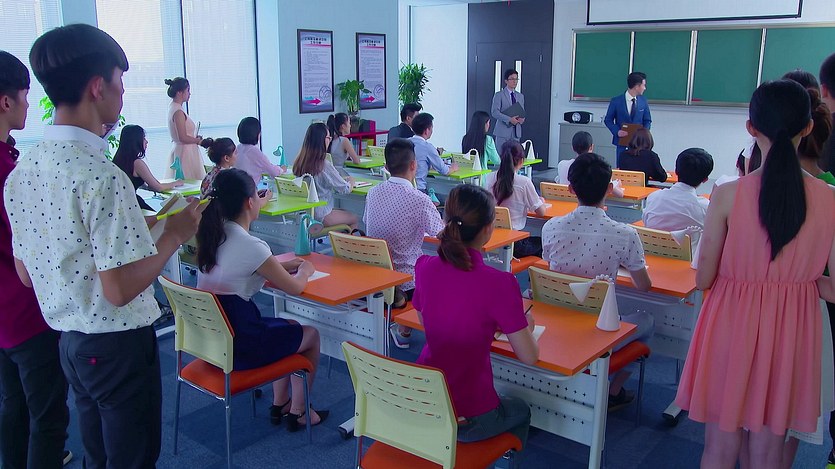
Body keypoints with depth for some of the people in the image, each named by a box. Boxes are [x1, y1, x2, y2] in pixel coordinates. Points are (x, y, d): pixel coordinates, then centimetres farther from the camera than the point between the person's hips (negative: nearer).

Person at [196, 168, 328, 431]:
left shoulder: (212, 236, 0)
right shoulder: (250, 246, -22)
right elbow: (294, 288, -11)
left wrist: (284, 266, 13)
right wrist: (305, 270, 10)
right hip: (237, 349, -8)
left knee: (288, 327, 28)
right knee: (311, 334, 15)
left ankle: (280, 404, 35)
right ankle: (297, 412, 27)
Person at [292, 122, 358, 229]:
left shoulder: (299, 161, -1)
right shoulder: (324, 165, -22)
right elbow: (345, 189, -13)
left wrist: (343, 180, 14)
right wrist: (351, 181, 9)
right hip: (320, 215, -7)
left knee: (346, 213, 28)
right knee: (354, 219, 16)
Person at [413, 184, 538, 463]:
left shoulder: (424, 267, -8)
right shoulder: (500, 284, -24)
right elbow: (529, 357, -13)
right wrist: (526, 324, 8)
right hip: (466, 420, -4)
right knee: (520, 412, 31)